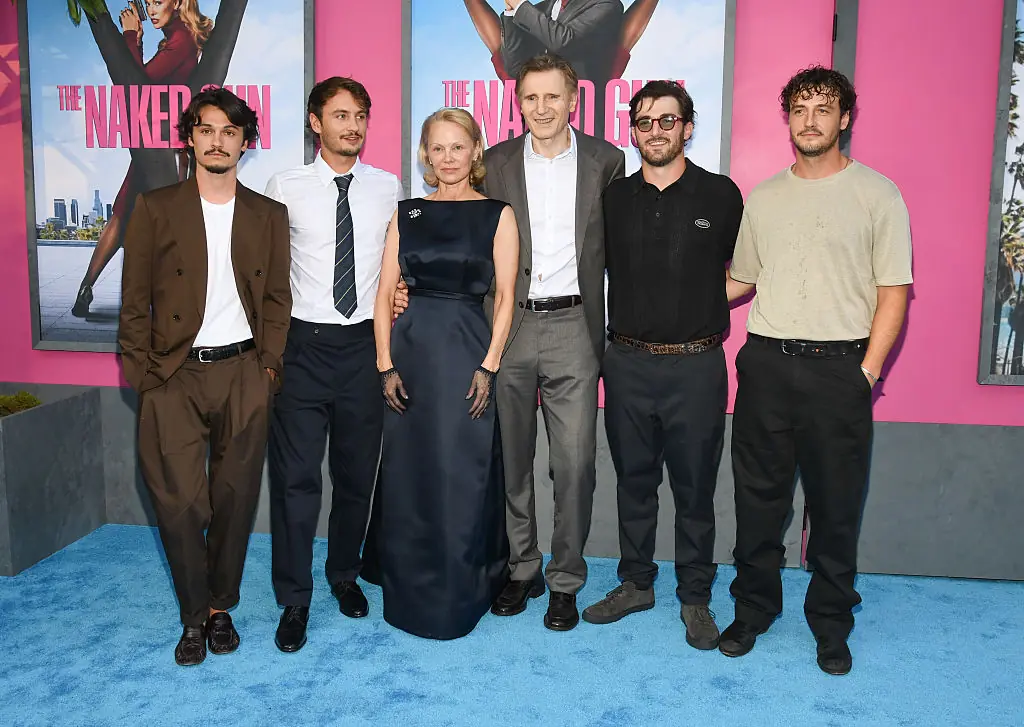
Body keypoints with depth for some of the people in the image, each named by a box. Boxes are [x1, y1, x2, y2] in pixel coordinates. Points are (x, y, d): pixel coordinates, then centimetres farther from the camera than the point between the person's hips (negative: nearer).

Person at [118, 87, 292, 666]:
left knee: (235, 499, 6)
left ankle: (221, 607, 24)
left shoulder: (269, 215, 10)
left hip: (244, 375, 1)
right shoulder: (156, 209, 5)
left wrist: (268, 365, 0)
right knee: (180, 503, -2)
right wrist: (143, 375, -3)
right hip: (174, 378, -1)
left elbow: (278, 298, 10)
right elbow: (135, 301, 4)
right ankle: (195, 615, 17)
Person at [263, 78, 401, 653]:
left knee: (358, 471, 12)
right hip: (303, 342, -2)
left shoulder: (388, 189, 6)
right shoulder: (286, 188, 0)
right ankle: (294, 601, 14)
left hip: (364, 344, 2)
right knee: (296, 475, 0)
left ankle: (346, 575, 33)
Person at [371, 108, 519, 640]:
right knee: (408, 478, 8)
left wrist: (488, 366, -10)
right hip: (412, 352, 3)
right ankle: (409, 595, 26)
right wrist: (386, 364, -2)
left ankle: (460, 598, 20)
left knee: (463, 479, 2)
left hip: (468, 352, -3)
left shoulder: (497, 215, 2)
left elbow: (505, 297, -2)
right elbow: (385, 294, 6)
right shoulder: (407, 214, 10)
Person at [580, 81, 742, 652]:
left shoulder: (721, 195, 0)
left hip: (696, 365, -2)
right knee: (634, 480, 13)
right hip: (628, 363, 3)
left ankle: (696, 598, 21)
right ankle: (636, 583, 29)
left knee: (695, 487, 6)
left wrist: (704, 305, 2)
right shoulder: (615, 198, 7)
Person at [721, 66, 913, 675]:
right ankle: (754, 609, 25)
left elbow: (894, 292, -2)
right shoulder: (763, 198, 12)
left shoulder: (877, 194, 1)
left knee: (836, 504, 5)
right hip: (766, 365, 3)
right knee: (759, 496, 9)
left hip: (840, 367, -2)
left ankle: (831, 625, 22)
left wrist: (867, 372, -8)